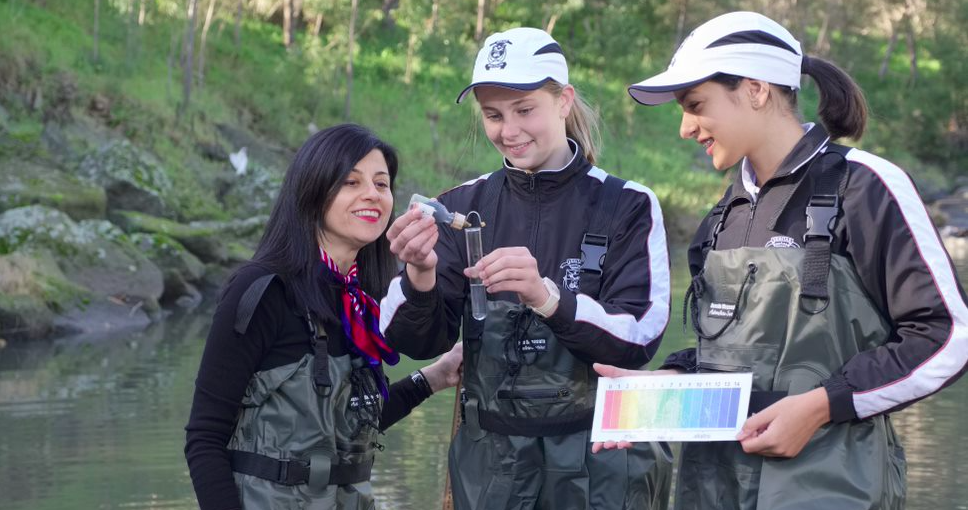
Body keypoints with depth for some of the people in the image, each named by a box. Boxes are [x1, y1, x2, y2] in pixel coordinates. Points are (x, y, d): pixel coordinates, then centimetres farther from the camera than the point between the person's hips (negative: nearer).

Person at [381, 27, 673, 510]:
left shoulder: (627, 207, -6)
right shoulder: (464, 207, 2)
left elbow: (639, 338, -15)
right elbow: (419, 341, -5)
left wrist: (548, 297, -30)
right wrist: (419, 276, -25)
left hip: (597, 457, -2)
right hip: (490, 456, 3)